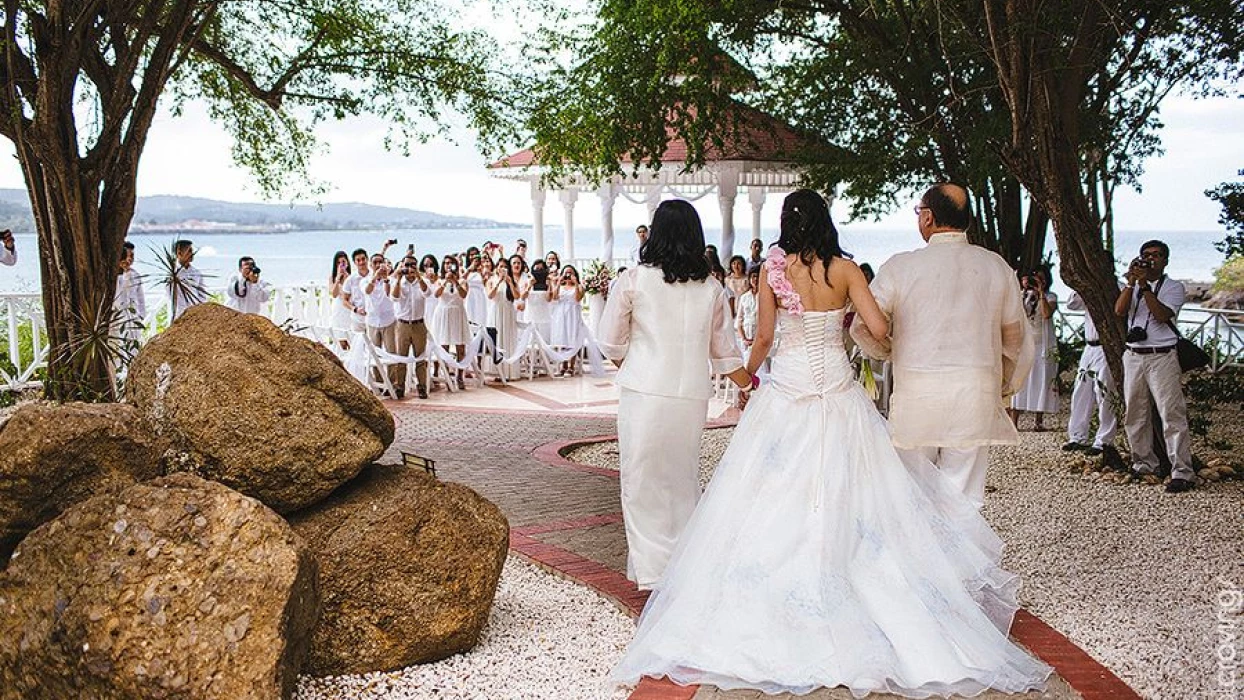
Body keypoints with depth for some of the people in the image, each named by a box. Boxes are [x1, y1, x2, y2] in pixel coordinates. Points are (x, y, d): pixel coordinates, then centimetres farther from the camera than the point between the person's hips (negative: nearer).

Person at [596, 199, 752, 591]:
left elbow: (611, 344, 0)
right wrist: (748, 387, 25)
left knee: (643, 484, 7)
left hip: (643, 394, -3)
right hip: (693, 398, 3)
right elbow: (724, 352, 11)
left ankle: (655, 571, 7)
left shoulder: (634, 280, -5)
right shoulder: (712, 290, 4)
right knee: (683, 481, 17)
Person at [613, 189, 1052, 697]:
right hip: (838, 388, 2)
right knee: (844, 496, 9)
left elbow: (764, 336, -3)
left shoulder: (773, 268, -4)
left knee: (778, 498, 4)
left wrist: (748, 369, 17)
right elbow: (879, 328, -6)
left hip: (787, 389, -1)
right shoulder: (845, 269, -1)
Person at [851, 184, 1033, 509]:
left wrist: (888, 353, 21)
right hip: (976, 395, 2)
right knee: (964, 496, 5)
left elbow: (864, 327, -1)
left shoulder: (900, 266, -5)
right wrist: (1004, 390, 28)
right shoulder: (996, 266, 5)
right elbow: (1016, 338, 14)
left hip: (916, 394, -2)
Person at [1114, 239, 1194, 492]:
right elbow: (1119, 311, -2)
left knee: (1172, 414, -10)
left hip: (1162, 358, -5)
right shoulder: (1133, 286, 15)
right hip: (1133, 356, 5)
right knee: (1134, 414, 9)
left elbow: (1162, 315, -14)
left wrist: (1144, 286, -16)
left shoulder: (1174, 287, 3)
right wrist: (1131, 282, -9)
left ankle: (1182, 472, -9)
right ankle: (1144, 464, 22)